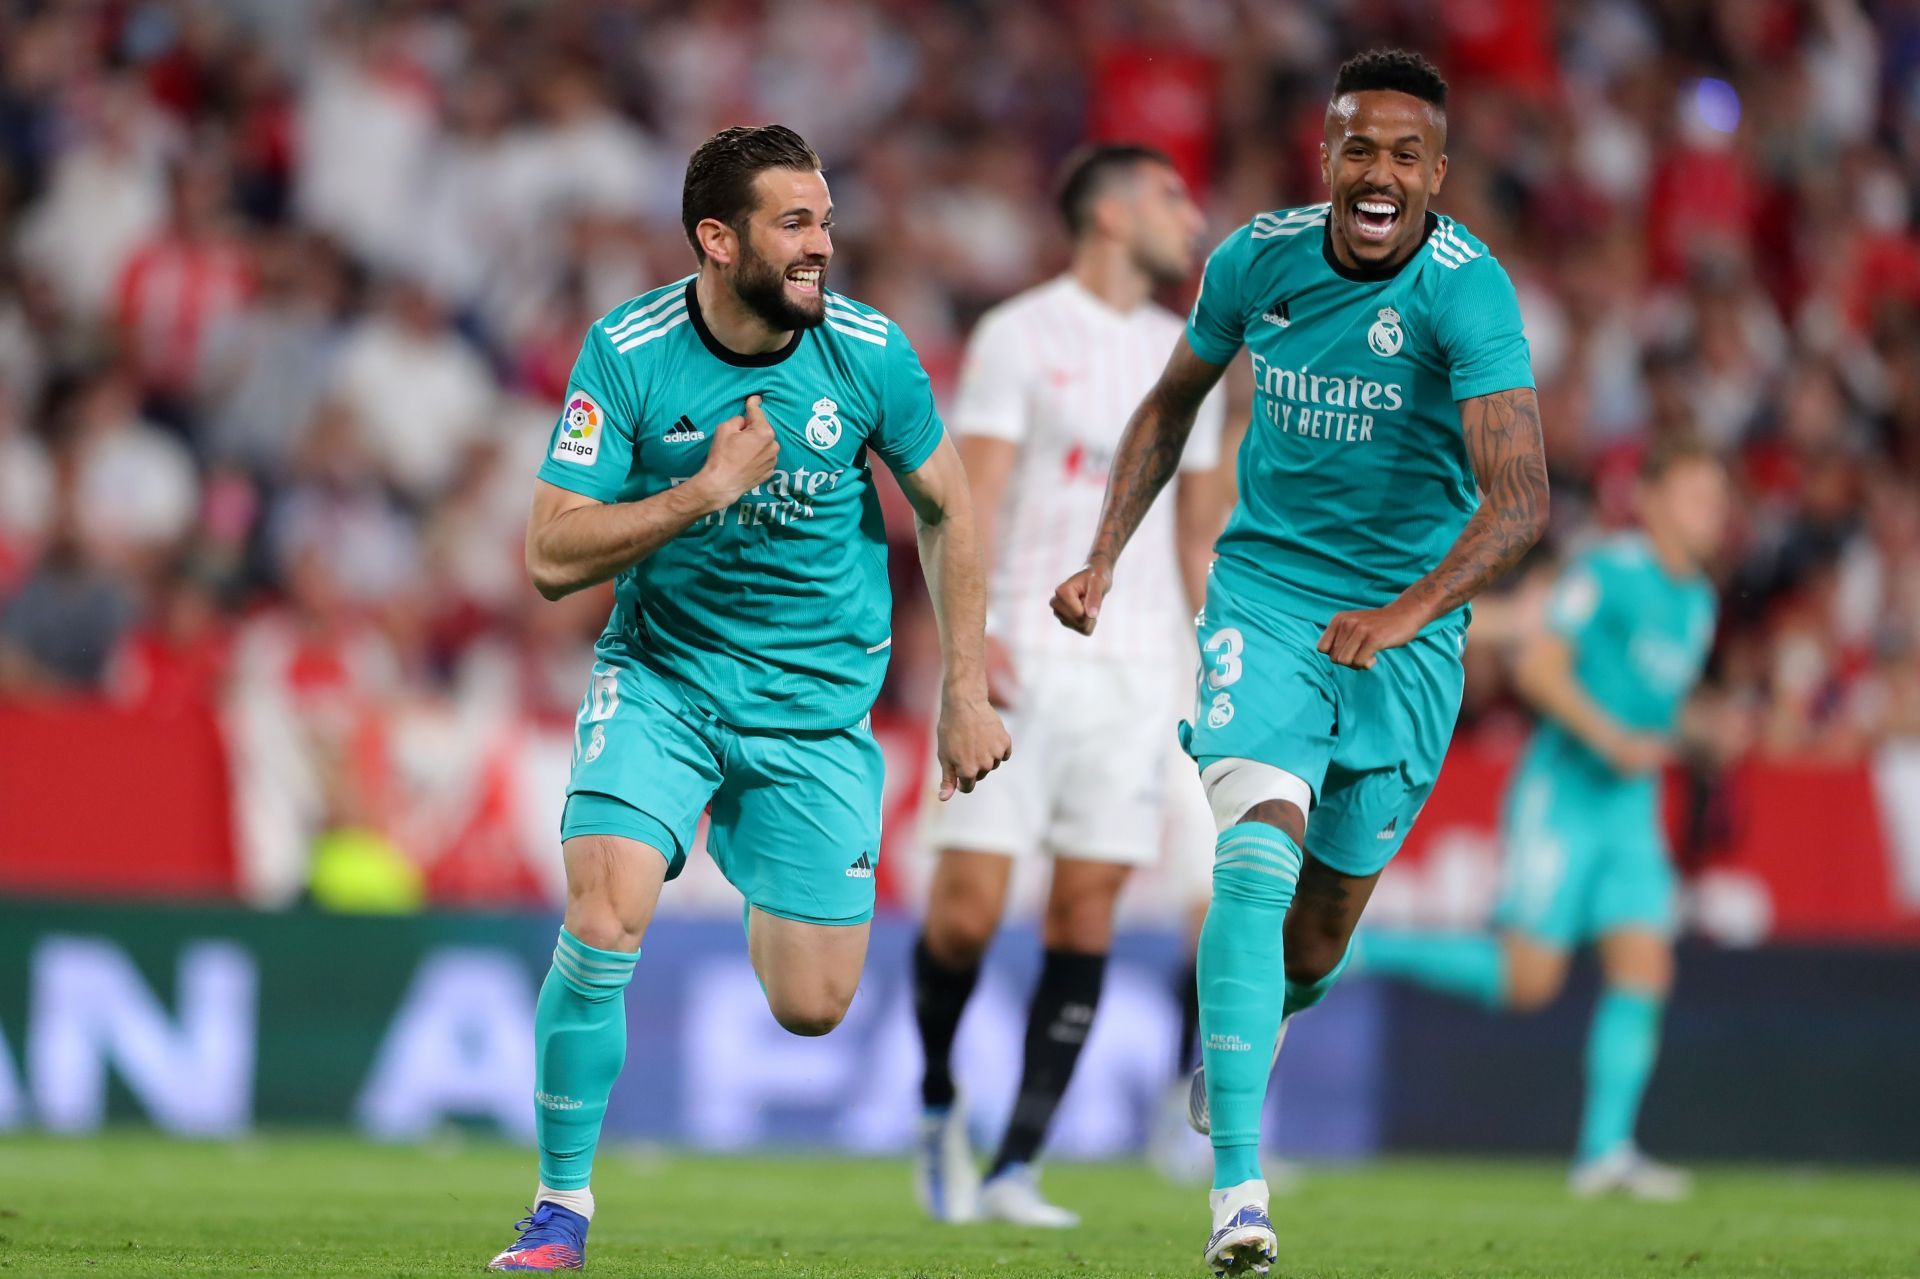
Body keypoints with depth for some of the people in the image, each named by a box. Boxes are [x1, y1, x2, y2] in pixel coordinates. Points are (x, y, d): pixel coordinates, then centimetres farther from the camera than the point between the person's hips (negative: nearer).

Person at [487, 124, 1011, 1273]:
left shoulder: (870, 352, -10)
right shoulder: (628, 352, -14)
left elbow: (948, 511, 6)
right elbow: (553, 556, -17)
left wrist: (967, 693, 5)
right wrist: (709, 490, -26)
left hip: (819, 698, 2)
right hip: (662, 673, -1)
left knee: (812, 1008, -2)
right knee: (604, 924, -23)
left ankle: (752, 866, 35)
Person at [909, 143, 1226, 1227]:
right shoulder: (1021, 336, -1)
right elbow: (976, 496, -8)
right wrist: (972, 629, -22)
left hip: (1134, 669, 5)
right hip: (1021, 655, -5)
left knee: (1087, 910, -2)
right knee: (969, 905, -9)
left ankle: (1017, 1168, 1)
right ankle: (939, 1105, 18)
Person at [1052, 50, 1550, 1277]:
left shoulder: (1468, 292, -20)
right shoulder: (1257, 260, -7)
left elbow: (1522, 496, -31)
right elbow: (1173, 402, 13)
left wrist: (1408, 611, -45)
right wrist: (1105, 558, 5)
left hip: (1409, 627, -1)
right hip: (1267, 590, 1)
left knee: (1318, 938, 9)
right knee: (1258, 850, -23)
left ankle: (1249, 1021, 49)